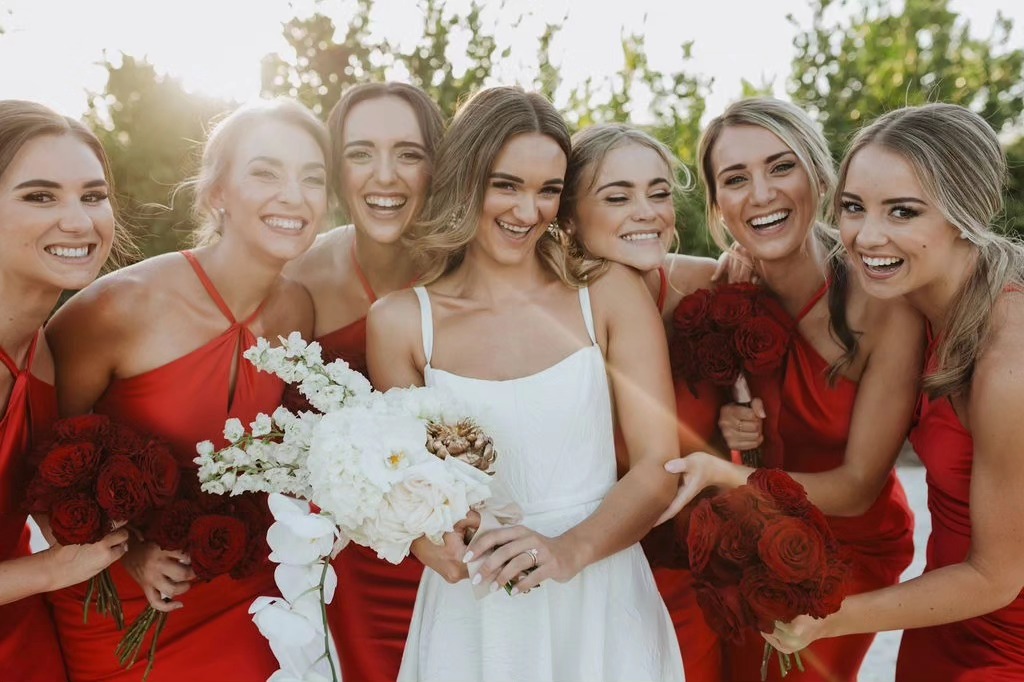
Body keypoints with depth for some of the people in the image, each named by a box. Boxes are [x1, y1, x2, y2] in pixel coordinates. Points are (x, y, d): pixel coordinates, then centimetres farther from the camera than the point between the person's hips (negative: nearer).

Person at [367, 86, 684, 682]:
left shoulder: (610, 292, -5)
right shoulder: (401, 322, -4)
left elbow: (659, 464, -7)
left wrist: (570, 549, -22)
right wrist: (431, 540, -15)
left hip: (600, 601, 0)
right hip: (471, 610, 0)